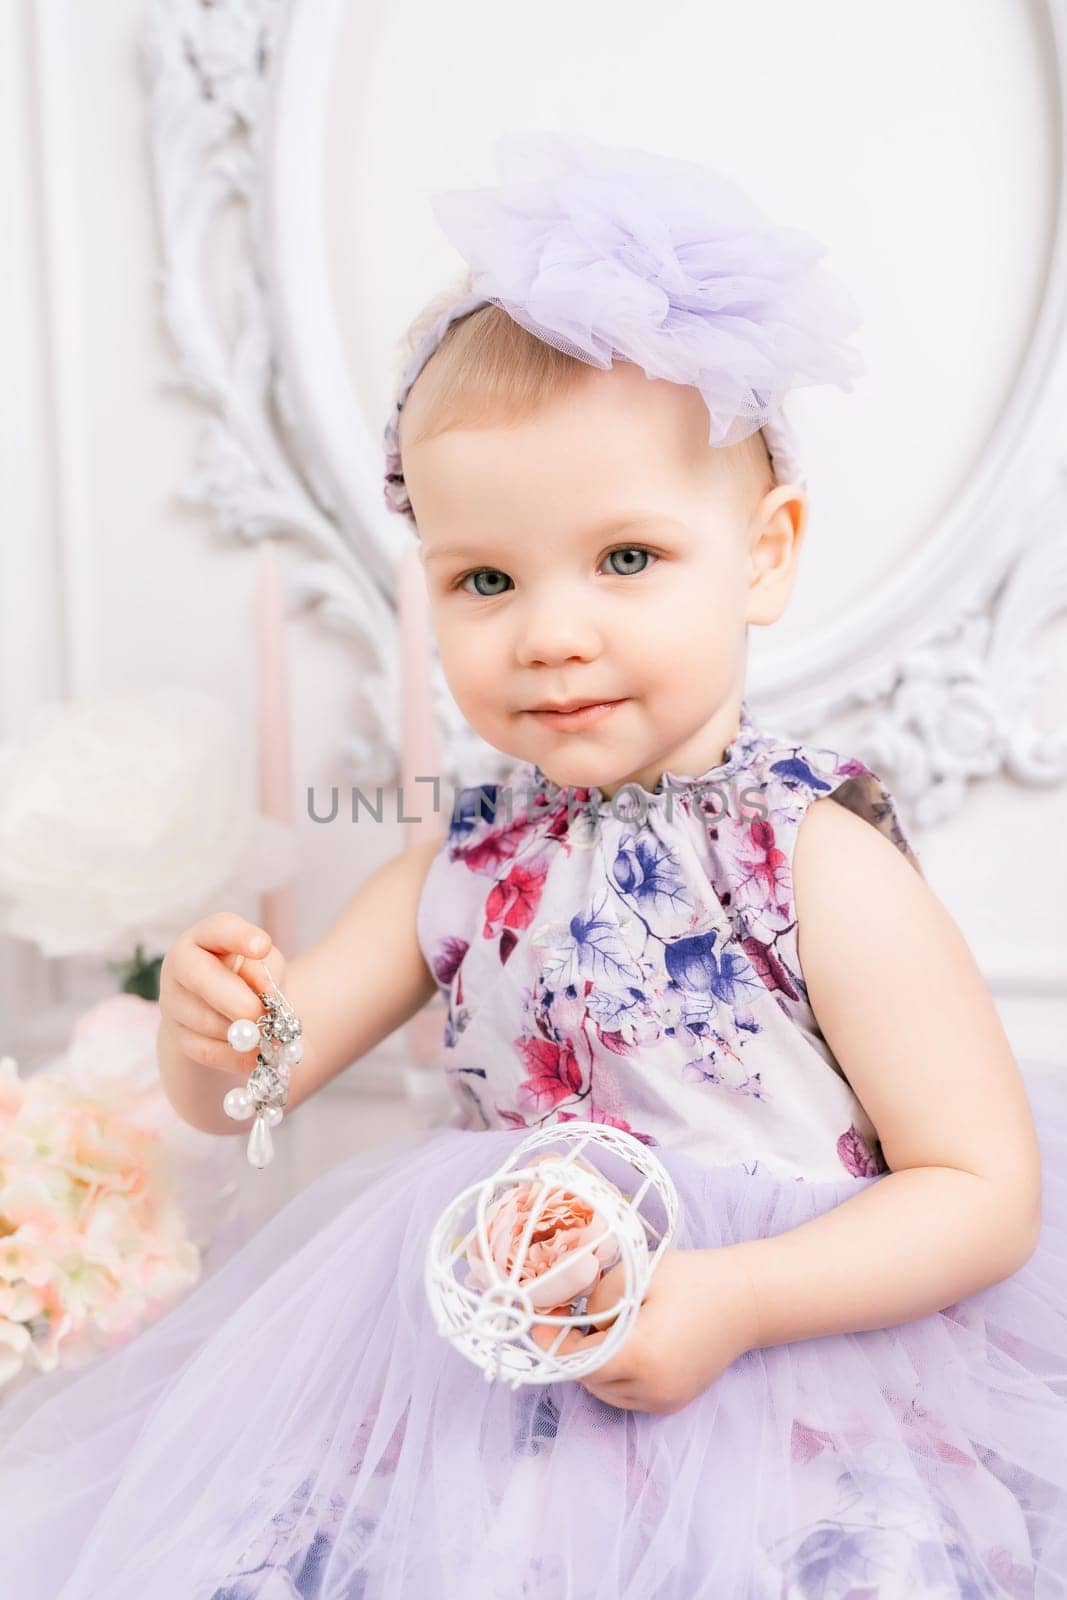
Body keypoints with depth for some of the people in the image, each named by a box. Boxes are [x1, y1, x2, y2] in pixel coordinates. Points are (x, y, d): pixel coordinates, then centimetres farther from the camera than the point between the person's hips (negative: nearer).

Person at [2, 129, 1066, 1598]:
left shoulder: (820, 866, -14)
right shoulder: (465, 864, -1)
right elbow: (243, 1092, 6)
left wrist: (736, 1302, -24)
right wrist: (216, 1030, -18)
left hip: (788, 1359, -3)